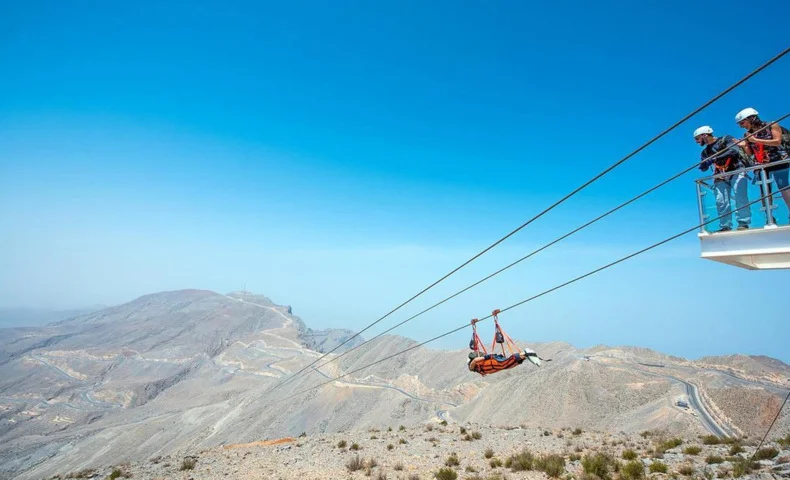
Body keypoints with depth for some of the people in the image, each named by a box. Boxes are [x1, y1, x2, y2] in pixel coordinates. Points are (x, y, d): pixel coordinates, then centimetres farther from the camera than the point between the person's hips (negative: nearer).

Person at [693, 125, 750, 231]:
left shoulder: (726, 139, 1)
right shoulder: (705, 152, 16)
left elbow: (734, 150, -16)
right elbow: (703, 168, 13)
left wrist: (715, 157, -24)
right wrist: (704, 165, -11)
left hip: (736, 172, -5)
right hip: (720, 177, 5)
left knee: (740, 197, -18)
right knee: (721, 201, -7)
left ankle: (743, 223, -16)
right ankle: (726, 226, -4)